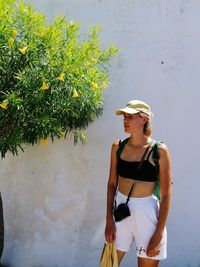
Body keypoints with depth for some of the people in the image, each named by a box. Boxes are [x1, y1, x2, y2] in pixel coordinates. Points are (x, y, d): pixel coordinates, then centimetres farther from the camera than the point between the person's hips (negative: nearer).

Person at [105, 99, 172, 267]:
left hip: (147, 211, -3)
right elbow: (112, 183, 6)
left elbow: (166, 195, -10)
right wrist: (109, 219, 1)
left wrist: (158, 234, -12)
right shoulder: (118, 147, 0)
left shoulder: (159, 151, -12)